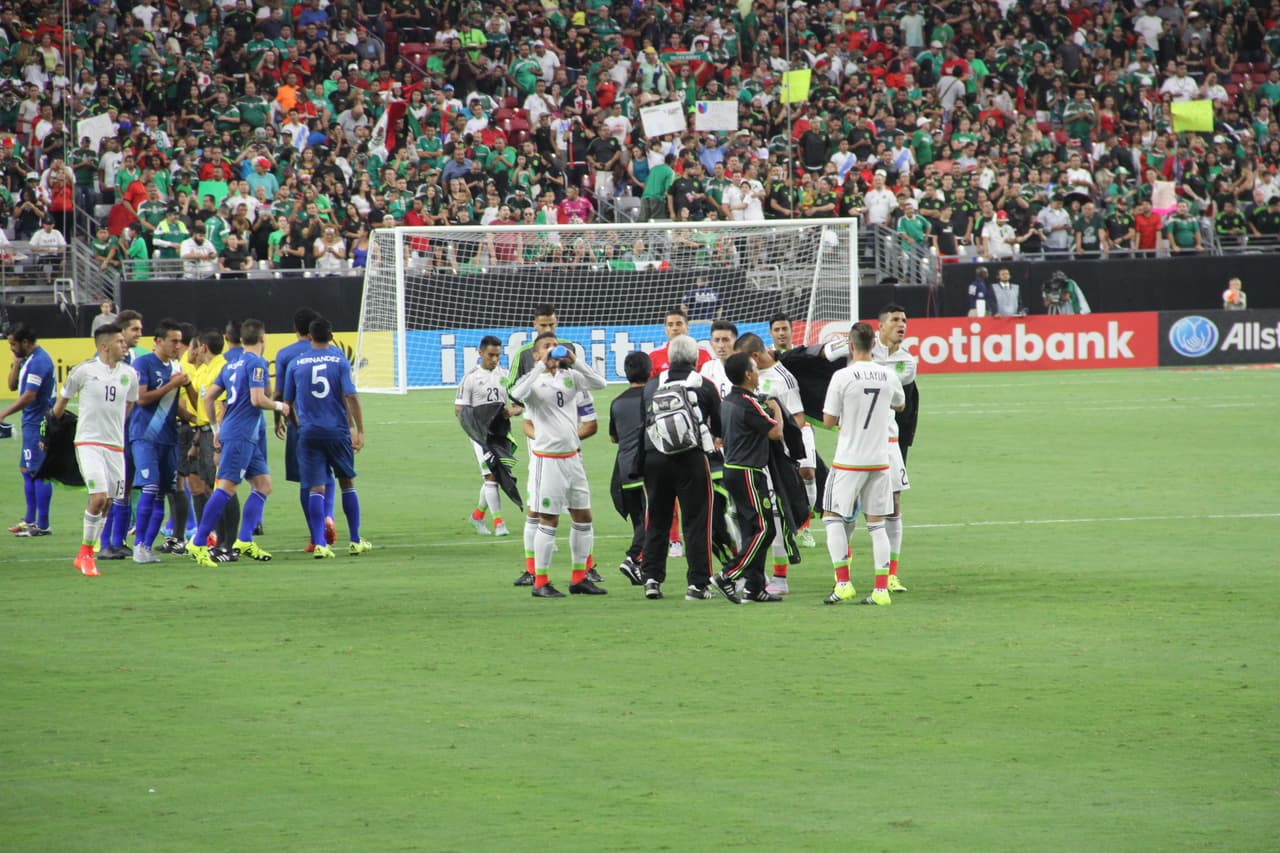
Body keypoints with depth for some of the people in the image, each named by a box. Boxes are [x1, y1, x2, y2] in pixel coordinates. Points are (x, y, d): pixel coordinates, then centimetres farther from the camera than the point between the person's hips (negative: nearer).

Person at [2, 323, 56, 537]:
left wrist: (4, 413, -21)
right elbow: (12, 386, 16)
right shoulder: (29, 359, 13)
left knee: (39, 473, -6)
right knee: (28, 471, 16)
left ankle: (42, 525, -3)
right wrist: (16, 363, 2)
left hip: (38, 424, -11)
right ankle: (30, 520, 24)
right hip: (32, 423, 11)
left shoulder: (38, 361, -18)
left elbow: (29, 396, -24)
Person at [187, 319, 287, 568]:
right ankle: (198, 543, -14)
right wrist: (279, 406, -1)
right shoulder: (256, 363, -9)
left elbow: (208, 397, 16)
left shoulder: (232, 364, 15)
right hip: (241, 435, -9)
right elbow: (258, 399, -18)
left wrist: (216, 428, 21)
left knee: (263, 484, 11)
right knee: (226, 487, -11)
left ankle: (245, 541, 8)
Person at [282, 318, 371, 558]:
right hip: (338, 430, 0)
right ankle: (355, 542, 18)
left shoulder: (295, 364, 3)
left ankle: (319, 543, -13)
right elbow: (351, 397, -9)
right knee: (347, 483, 14)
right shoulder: (339, 361, -2)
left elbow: (288, 402, 9)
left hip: (308, 432, 0)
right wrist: (359, 430, -5)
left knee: (315, 488, -1)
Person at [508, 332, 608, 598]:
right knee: (549, 521, -4)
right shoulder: (534, 379, -5)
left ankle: (579, 578, 20)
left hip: (572, 456, 6)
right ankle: (540, 582, 3)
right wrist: (543, 365, -24)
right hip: (548, 457, -6)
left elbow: (599, 383, -3)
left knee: (583, 517, 10)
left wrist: (574, 362, -12)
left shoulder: (569, 376, 9)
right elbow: (517, 393, -26)